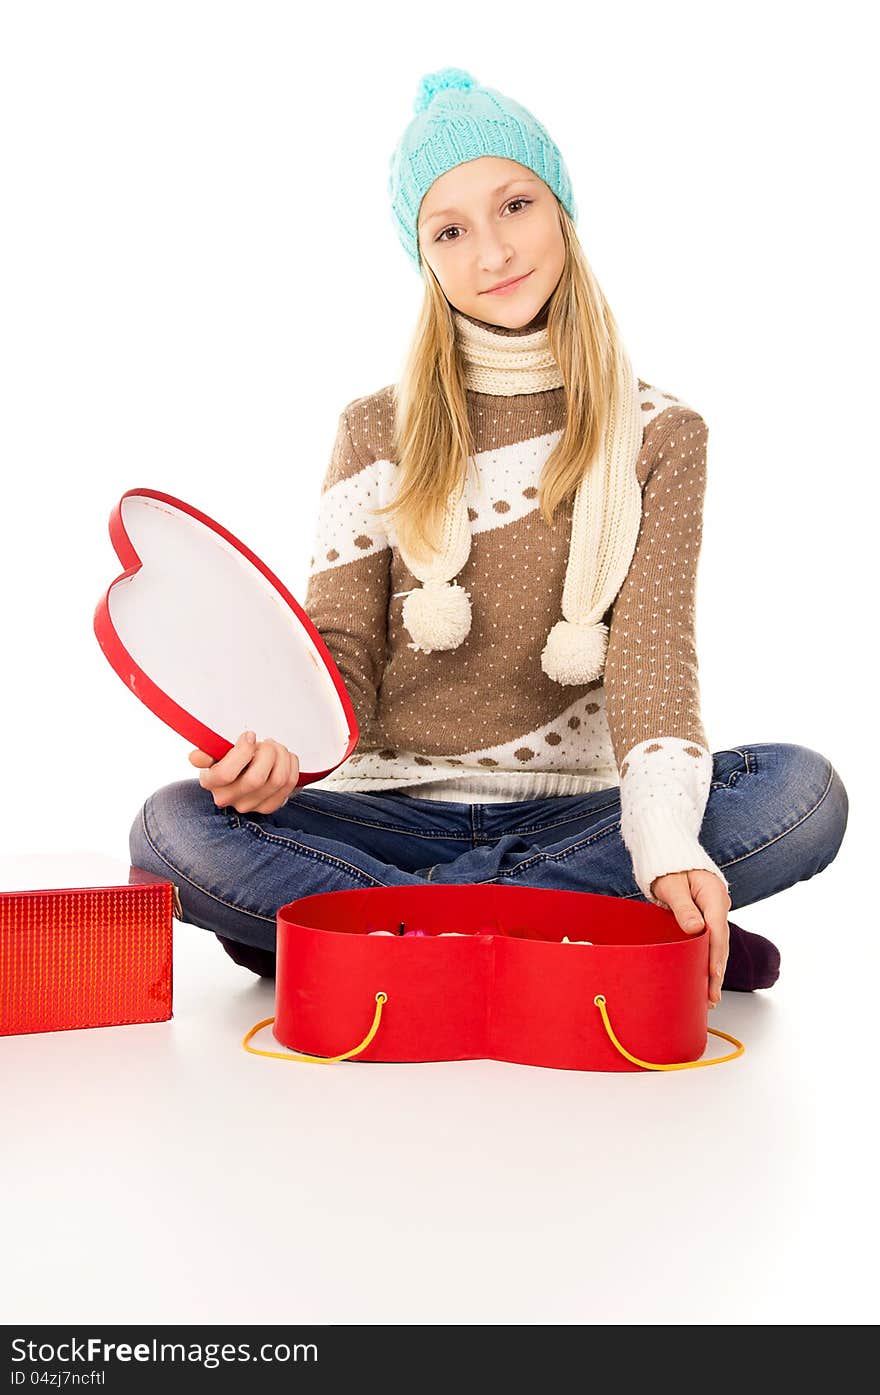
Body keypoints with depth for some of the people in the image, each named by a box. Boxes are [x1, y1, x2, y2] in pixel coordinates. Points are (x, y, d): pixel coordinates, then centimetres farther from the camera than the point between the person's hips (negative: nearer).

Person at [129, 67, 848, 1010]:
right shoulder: (376, 433, 8)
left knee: (805, 791, -27)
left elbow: (653, 649, -9)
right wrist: (274, 747, -23)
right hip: (390, 806, 1)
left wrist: (667, 842, -27)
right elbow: (341, 648, 1)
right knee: (174, 829, -26)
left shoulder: (660, 435, 4)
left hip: (566, 810, 0)